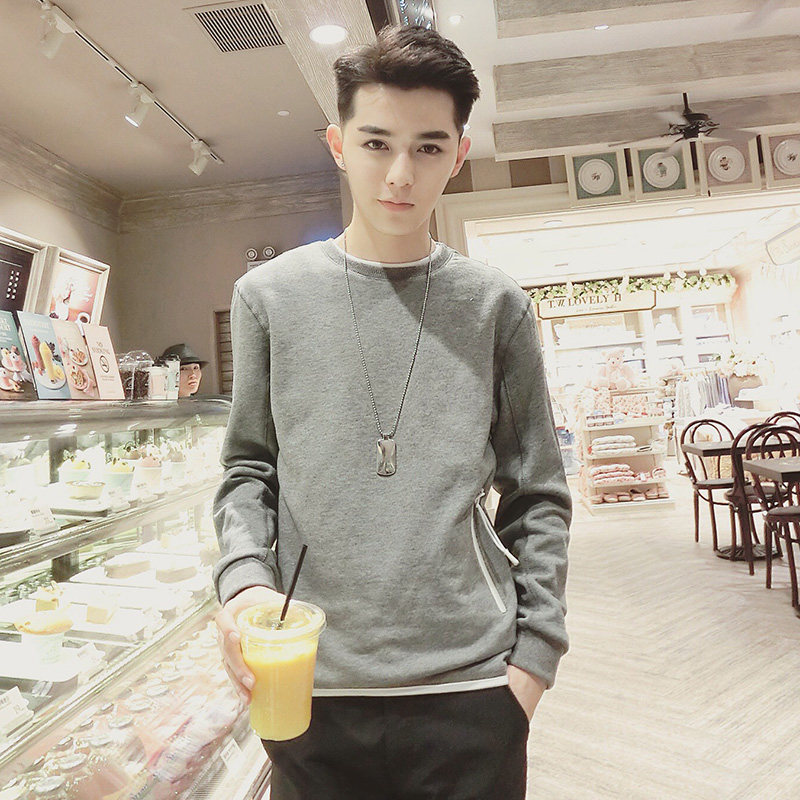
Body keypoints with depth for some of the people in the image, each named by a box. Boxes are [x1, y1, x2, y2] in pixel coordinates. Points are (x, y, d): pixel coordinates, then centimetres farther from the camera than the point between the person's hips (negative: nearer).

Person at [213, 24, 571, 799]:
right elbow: (247, 467, 6)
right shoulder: (268, 296, 1)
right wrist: (244, 577, -11)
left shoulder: (496, 305, 0)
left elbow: (538, 495, 3)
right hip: (309, 685, 1)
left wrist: (534, 650, -2)